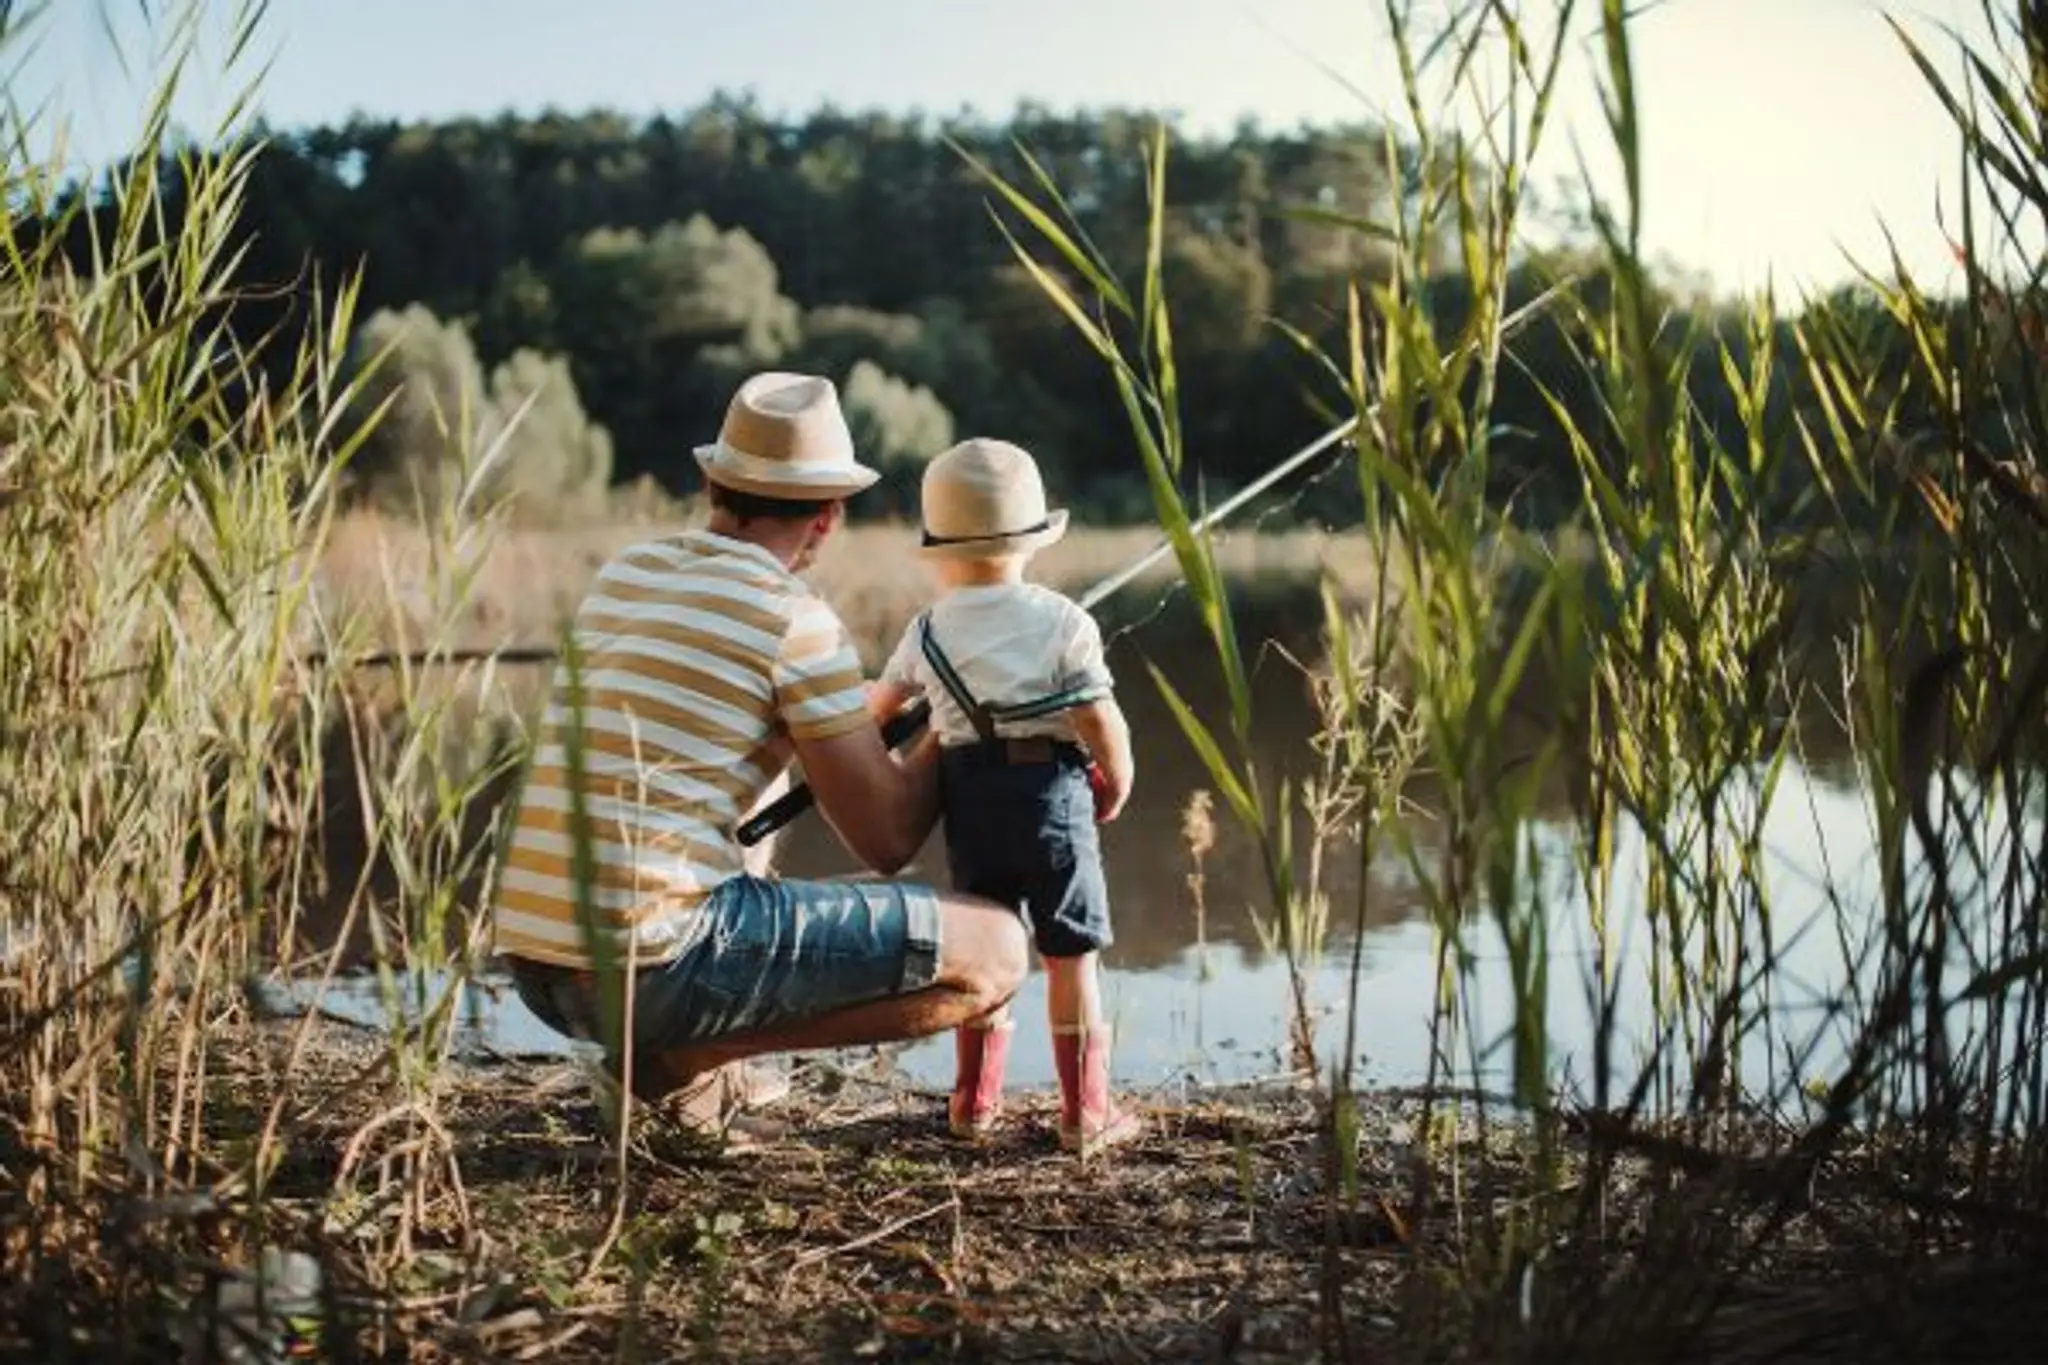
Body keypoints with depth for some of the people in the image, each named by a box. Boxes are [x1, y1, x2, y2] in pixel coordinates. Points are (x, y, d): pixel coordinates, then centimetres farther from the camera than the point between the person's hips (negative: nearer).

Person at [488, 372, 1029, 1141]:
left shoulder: (623, 572, 14)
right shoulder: (794, 618, -8)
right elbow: (886, 841, -2)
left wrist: (881, 719, 34)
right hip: (653, 965, -8)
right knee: (994, 954, -1)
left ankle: (665, 1046, 16)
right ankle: (689, 1059, -4)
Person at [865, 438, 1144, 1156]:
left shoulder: (929, 631, 3)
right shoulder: (1063, 621, -6)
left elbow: (877, 712, 14)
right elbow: (1104, 727, -9)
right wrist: (1116, 788, 8)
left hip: (969, 798, 3)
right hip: (1052, 792, -3)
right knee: (1070, 954, 5)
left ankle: (973, 1103, 23)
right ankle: (1085, 1113, 10)